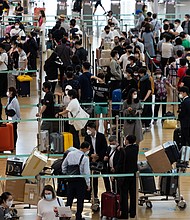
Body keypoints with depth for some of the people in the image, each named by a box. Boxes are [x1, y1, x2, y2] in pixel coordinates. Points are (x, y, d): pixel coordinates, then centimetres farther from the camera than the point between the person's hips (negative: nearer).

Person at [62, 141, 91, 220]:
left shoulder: (70, 154, 1)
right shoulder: (85, 158, -15)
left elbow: (64, 165, 10)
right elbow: (86, 172, -15)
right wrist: (88, 184, -6)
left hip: (71, 180, 5)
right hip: (81, 181, -5)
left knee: (69, 199, 13)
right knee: (80, 200, 7)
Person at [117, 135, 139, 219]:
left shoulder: (124, 151, -20)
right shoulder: (136, 148, -4)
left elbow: (120, 163, -16)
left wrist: (116, 174, -6)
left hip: (125, 174, -6)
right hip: (133, 174, 6)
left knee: (124, 195, 1)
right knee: (133, 194, 16)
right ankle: (132, 212, 23)